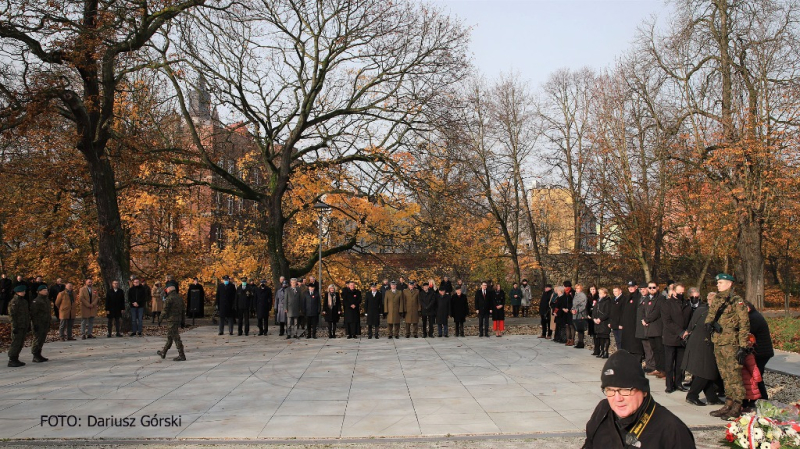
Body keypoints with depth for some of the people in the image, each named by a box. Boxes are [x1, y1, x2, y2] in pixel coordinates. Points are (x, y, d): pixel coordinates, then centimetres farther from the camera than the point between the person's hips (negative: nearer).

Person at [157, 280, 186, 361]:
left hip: (171, 320, -8)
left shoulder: (169, 299, -16)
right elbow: (183, 310, 13)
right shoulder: (179, 298, 9)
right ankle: (163, 353, 33)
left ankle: (181, 355, -7)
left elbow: (165, 311, -17)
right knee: (169, 337, 19)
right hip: (178, 320, 8)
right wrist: (183, 321, 18)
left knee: (176, 338, -6)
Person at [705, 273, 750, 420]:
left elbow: (744, 324, -11)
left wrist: (743, 346, -15)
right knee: (725, 375, 13)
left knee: (734, 375, -5)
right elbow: (710, 315, 20)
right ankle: (729, 404, 21)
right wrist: (709, 323, -5)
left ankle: (737, 407, 2)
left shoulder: (737, 301, -8)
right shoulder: (716, 300, 14)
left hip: (731, 343, -8)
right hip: (718, 342, 8)